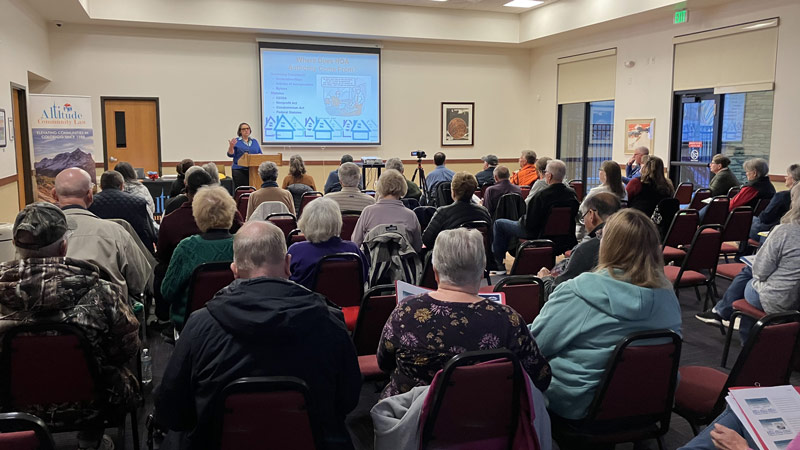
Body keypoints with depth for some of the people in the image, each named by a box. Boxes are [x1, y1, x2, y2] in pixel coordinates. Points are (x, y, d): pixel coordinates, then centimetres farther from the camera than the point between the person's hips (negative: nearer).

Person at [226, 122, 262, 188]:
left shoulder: (255, 142, 15)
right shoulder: (235, 141, 4)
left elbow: (260, 154, 15)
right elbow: (230, 155, -3)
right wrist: (231, 147, -21)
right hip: (239, 170, -3)